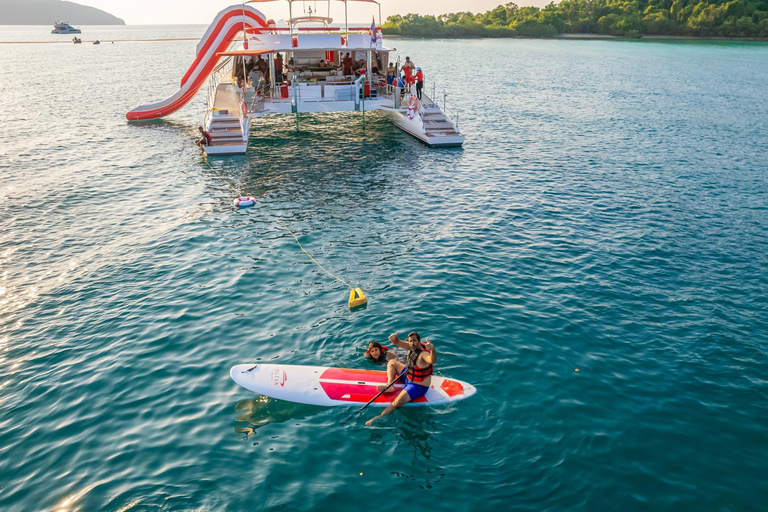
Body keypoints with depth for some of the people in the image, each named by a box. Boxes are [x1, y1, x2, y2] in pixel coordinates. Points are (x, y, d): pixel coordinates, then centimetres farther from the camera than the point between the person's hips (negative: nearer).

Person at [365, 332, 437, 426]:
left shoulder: (424, 353, -33)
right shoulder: (413, 346, -7)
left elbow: (433, 361, -54)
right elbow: (397, 343, -4)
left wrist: (432, 350, -76)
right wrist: (394, 338, -29)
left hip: (418, 387, -10)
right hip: (409, 376, 10)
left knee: (396, 403, -24)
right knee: (392, 362, 20)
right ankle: (389, 386, 3)